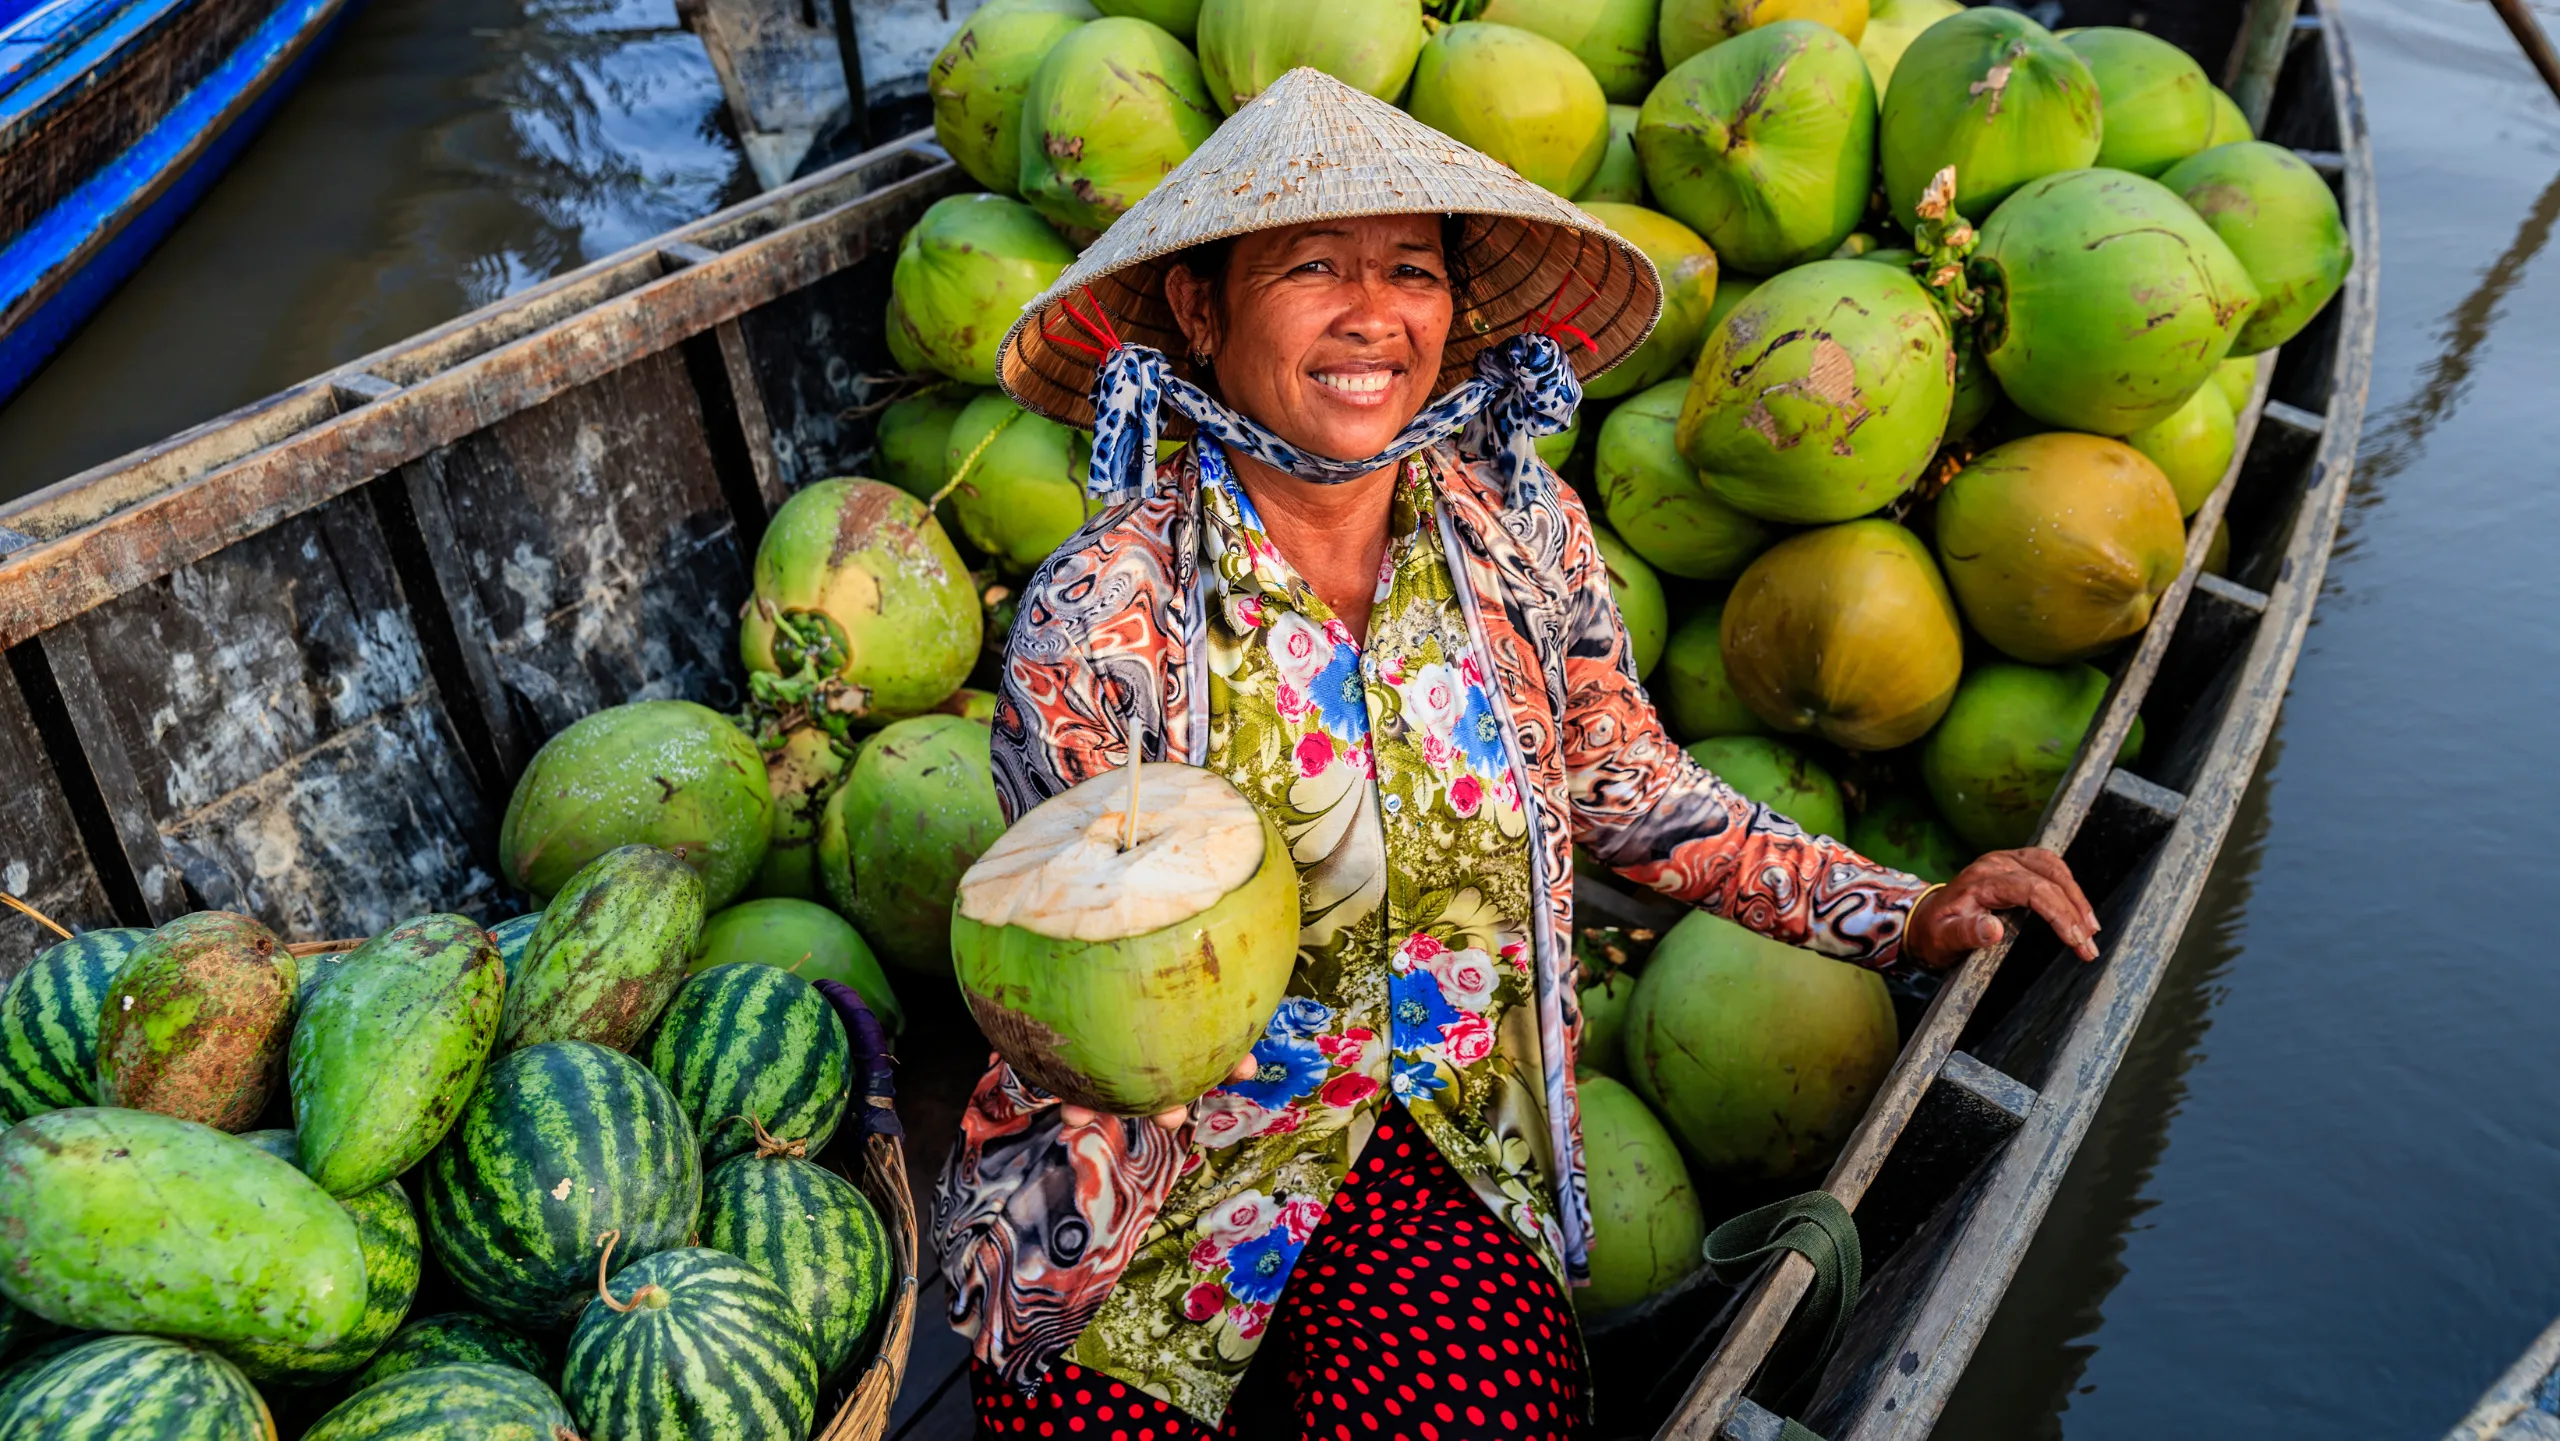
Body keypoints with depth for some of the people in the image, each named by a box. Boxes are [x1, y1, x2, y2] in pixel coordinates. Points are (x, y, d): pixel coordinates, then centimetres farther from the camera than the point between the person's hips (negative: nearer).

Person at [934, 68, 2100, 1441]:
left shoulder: (1520, 529, -7)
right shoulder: (1102, 617, -18)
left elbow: (1630, 791, 7)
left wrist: (1900, 916, 1)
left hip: (1444, 1153, 3)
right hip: (1167, 1175, -2)